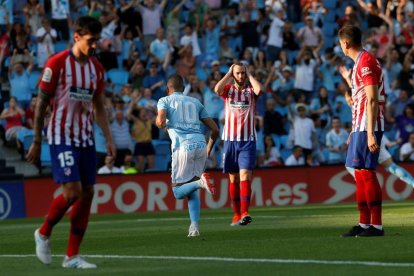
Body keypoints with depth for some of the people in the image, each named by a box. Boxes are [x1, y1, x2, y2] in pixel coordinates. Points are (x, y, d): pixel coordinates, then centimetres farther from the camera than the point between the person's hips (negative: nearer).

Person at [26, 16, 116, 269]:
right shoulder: (57, 63, -8)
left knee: (87, 194, 1)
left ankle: (72, 256, 7)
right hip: (61, 137, -6)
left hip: (86, 138, 6)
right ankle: (44, 233, 10)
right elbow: (42, 103, -5)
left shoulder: (97, 68, 9)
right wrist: (37, 142, -6)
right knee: (72, 192, -16)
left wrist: (109, 139, 6)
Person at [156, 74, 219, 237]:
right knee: (191, 191, 14)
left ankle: (200, 182, -26)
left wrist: (159, 122, 19)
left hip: (183, 146, -4)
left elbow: (161, 122, -6)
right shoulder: (195, 102, 25)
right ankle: (194, 226, -3)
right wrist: (209, 150, 34)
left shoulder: (165, 101, 14)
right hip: (200, 145, 4)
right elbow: (215, 130, 19)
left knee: (178, 192, 3)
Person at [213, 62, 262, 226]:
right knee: (233, 178, 6)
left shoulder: (250, 90, 5)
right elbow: (217, 89, -15)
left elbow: (259, 89, -19)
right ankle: (236, 214, 12)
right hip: (230, 139, 2)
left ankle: (244, 213, -24)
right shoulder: (228, 89, 8)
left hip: (248, 140, -2)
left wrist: (249, 75, -4)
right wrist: (229, 73, -3)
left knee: (245, 176, -14)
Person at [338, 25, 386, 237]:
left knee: (366, 172, -12)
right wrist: (348, 80, 43)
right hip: (360, 126, 10)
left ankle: (376, 225, -13)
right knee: (360, 173, 11)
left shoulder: (366, 62, -13)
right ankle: (364, 224, 14)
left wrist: (370, 133, -24)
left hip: (367, 127, -10)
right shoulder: (361, 62, 17)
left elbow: (372, 100, -20)